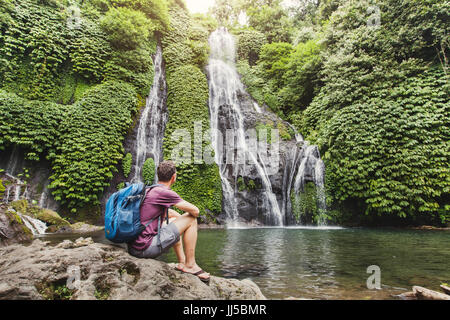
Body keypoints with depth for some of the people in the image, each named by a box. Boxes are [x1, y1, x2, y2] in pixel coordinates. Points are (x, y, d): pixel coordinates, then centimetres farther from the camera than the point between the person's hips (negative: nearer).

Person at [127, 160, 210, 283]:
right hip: (145, 248, -9)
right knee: (191, 219, -2)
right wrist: (188, 219, 13)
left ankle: (182, 262, 28)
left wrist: (182, 219, 25)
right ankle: (190, 265, 8)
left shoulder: (149, 190, 13)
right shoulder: (165, 193, -14)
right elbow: (195, 211, -9)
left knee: (174, 220, 27)